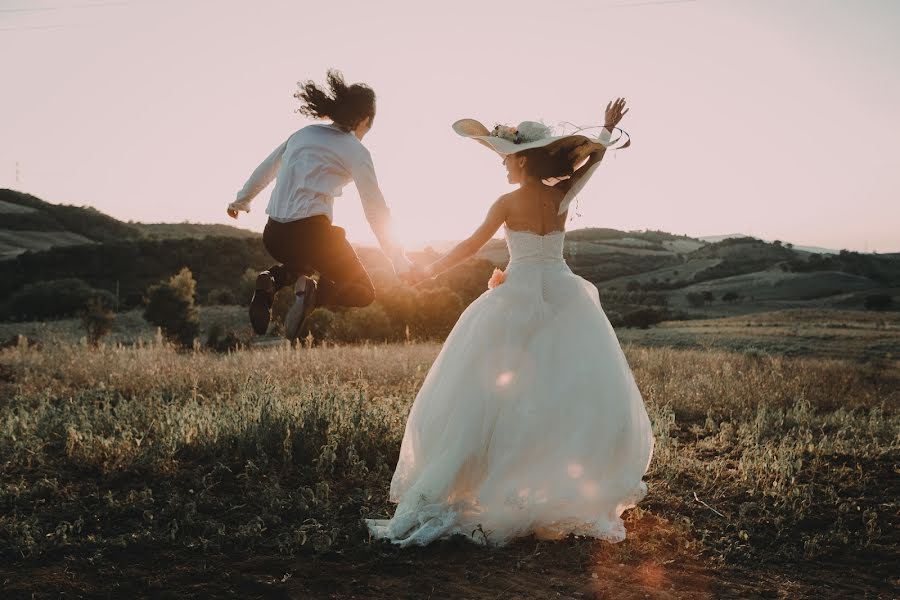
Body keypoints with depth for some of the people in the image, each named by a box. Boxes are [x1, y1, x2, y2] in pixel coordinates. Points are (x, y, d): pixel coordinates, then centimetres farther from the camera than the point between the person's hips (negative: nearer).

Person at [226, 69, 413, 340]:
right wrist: (401, 264, 4)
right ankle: (316, 293, -19)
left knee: (307, 259, 38)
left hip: (273, 235, 6)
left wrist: (240, 201, 47)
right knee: (363, 292, 13)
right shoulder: (355, 150, -1)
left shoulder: (304, 134, 16)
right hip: (311, 231, -6)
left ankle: (274, 279, 4)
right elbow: (377, 213, -2)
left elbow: (263, 170, 28)